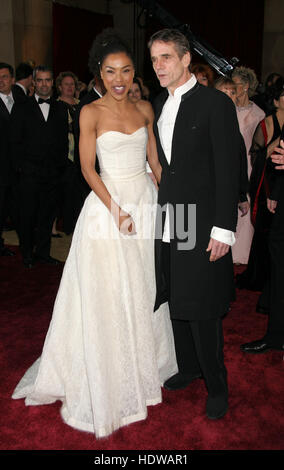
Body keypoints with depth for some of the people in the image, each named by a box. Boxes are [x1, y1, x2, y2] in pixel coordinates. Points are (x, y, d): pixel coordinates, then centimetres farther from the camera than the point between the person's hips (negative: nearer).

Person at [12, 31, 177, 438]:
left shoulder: (145, 109, 7)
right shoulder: (91, 112, -6)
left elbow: (154, 159, 12)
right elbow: (88, 168, -10)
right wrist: (116, 211, -17)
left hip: (147, 201, 5)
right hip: (108, 204, -4)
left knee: (145, 291, 14)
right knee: (107, 296, 1)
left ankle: (145, 366, 37)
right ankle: (108, 383, 20)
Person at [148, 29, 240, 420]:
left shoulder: (216, 103, -8)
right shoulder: (159, 105, 13)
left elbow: (229, 170, -12)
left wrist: (223, 229, -16)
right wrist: (159, 213, 11)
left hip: (203, 227, -7)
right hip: (169, 225, 7)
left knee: (203, 311, -1)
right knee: (177, 304, 16)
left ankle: (216, 386, 19)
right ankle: (188, 368, 36)